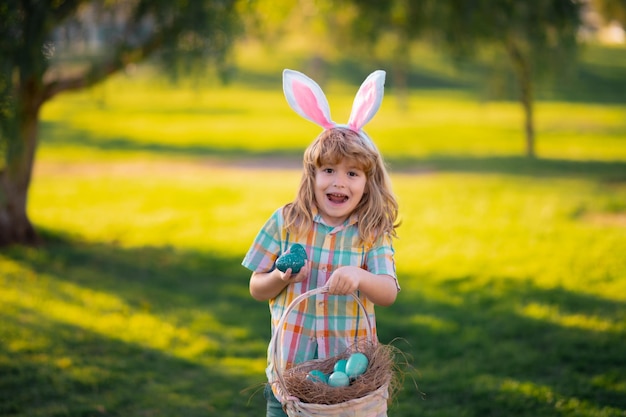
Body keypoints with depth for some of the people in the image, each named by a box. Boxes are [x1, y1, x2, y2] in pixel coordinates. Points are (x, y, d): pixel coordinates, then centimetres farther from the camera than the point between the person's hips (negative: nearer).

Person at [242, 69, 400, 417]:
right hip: (290, 364, 1)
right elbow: (257, 290, 4)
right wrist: (282, 278, -17)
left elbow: (389, 294, -14)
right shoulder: (285, 222, -1)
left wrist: (358, 276, -33)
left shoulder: (371, 234, -3)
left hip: (350, 367, -1)